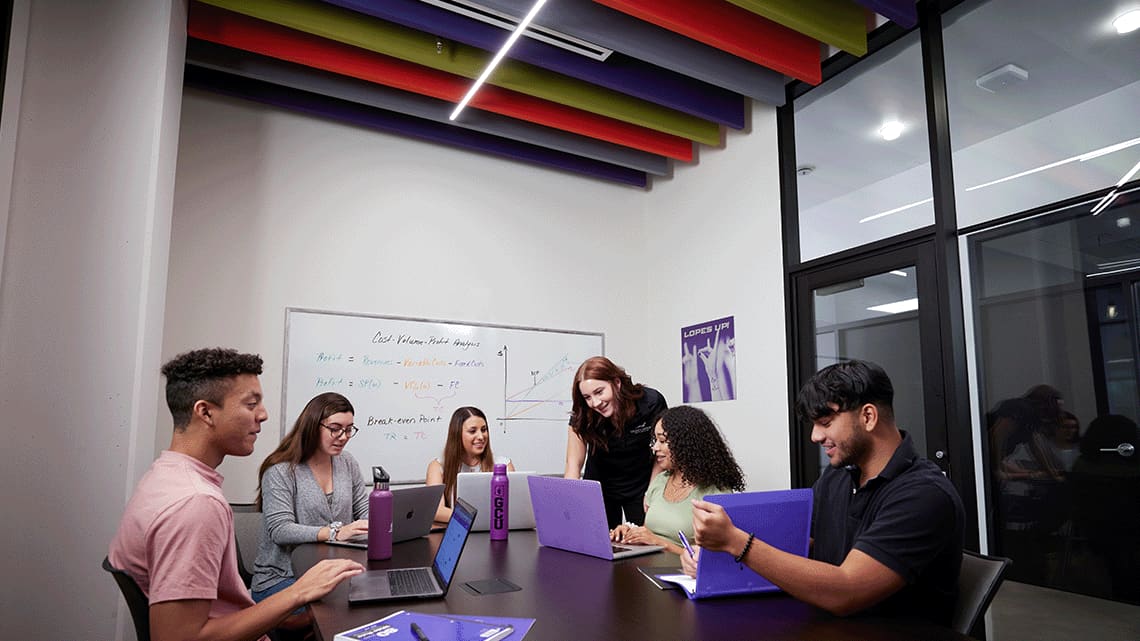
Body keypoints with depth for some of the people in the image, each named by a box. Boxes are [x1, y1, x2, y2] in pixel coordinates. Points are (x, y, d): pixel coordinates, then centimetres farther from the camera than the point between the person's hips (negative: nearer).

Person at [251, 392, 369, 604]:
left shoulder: (347, 463, 10)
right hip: (280, 579, -5)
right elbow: (279, 530, -17)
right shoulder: (280, 471, -9)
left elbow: (365, 511, 14)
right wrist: (334, 532, -28)